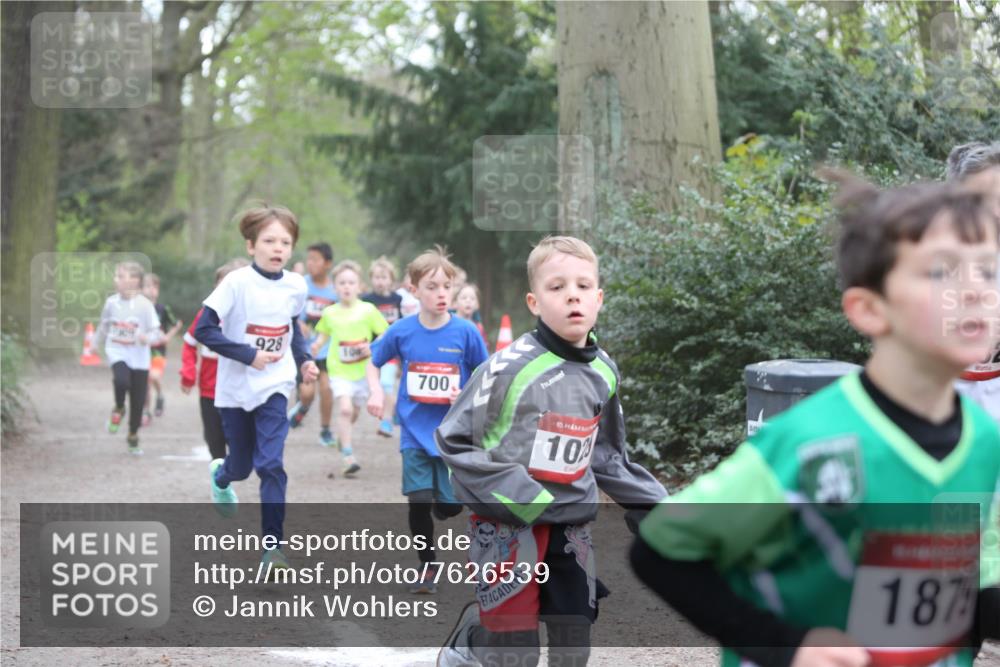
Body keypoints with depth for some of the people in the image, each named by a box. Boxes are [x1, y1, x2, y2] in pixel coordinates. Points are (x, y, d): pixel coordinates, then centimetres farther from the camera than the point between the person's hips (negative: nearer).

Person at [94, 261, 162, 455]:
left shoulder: (144, 305, -9)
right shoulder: (111, 302, 0)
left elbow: (156, 333, -7)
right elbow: (104, 327, 18)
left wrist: (147, 338, -28)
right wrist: (95, 345, 26)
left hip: (139, 359, -1)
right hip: (117, 353, 1)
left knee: (138, 401, 5)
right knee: (122, 380, -30)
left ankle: (133, 436, 27)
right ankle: (118, 409, 1)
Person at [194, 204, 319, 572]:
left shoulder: (295, 285, -2)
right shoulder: (237, 283, -16)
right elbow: (204, 330, -17)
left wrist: (303, 360, 3)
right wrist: (248, 355, -23)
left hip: (274, 388, 2)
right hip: (236, 389, -1)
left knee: (271, 464, -13)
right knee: (241, 466, 13)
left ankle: (272, 546, -8)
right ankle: (221, 474, 51)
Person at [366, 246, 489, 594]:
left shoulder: (465, 332, -8)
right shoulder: (402, 331, -5)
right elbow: (373, 363, 10)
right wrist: (376, 392, -7)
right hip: (415, 431, 0)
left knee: (450, 506, 3)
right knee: (418, 501, -3)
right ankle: (428, 566, 15)